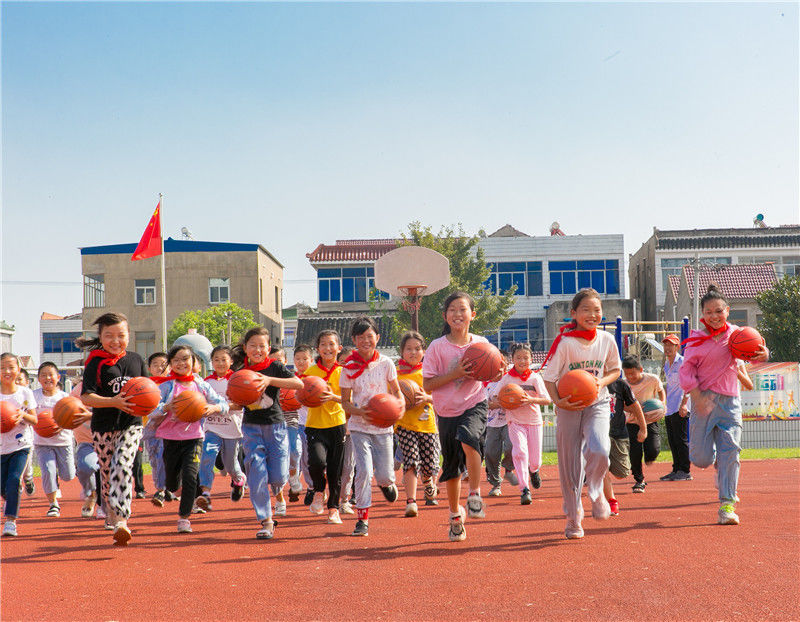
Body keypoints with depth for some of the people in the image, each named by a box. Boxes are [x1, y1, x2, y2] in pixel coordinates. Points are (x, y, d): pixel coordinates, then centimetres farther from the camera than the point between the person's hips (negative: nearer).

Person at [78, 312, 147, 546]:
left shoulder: (136, 360, 5)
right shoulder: (95, 363, -5)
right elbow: (86, 397, -14)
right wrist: (113, 402, -29)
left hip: (131, 424, 0)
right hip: (103, 426, 0)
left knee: (123, 468, -15)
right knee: (107, 472, 11)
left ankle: (121, 520, -23)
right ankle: (111, 511, 35)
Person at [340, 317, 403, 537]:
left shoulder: (386, 363, -2)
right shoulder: (349, 367, -4)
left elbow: (396, 391, 10)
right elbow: (345, 401, 1)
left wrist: (399, 403, -12)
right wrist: (360, 411, -19)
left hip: (383, 426, 1)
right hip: (359, 427, -1)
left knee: (384, 475, 1)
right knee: (364, 471, -14)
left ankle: (386, 483, 40)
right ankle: (362, 519, -1)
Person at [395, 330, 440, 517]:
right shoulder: (396, 373, 4)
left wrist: (426, 398, -16)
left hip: (428, 423, 1)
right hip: (405, 424, -1)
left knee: (429, 465, 6)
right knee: (411, 461, -17)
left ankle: (429, 486, 41)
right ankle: (411, 501, -15)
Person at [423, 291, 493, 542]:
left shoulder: (481, 343, 0)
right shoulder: (438, 347, -7)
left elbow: (489, 376, 13)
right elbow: (427, 385, -10)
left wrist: (497, 374, -10)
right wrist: (455, 374, -21)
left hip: (475, 405, -1)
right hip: (447, 411, 1)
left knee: (468, 438, -33)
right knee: (452, 467, 11)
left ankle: (475, 493, -14)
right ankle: (455, 514, 34)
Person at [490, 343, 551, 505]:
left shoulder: (535, 378, -2)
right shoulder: (506, 379, -2)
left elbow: (547, 400, -10)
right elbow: (494, 400, -1)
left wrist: (531, 400, -28)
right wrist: (496, 403, -24)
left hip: (534, 421, 1)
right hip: (515, 421, -1)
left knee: (535, 460, 4)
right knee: (520, 451, -23)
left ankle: (533, 470, 43)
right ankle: (524, 490, -19)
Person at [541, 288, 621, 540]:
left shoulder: (606, 340, -2)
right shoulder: (564, 342, -12)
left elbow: (615, 369, 13)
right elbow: (549, 377, -8)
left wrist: (601, 382, -7)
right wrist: (558, 402, -23)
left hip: (597, 404, 1)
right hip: (569, 407, -1)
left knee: (599, 450, -25)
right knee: (569, 463, 4)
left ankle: (596, 491, 7)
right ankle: (573, 516, 23)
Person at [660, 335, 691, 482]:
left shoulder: (682, 362, -8)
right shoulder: (666, 364, 17)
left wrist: (683, 404, -22)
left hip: (680, 409, -8)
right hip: (669, 408, 8)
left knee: (680, 439, -7)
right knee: (672, 441, 10)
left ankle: (685, 471, -1)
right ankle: (676, 470, 16)